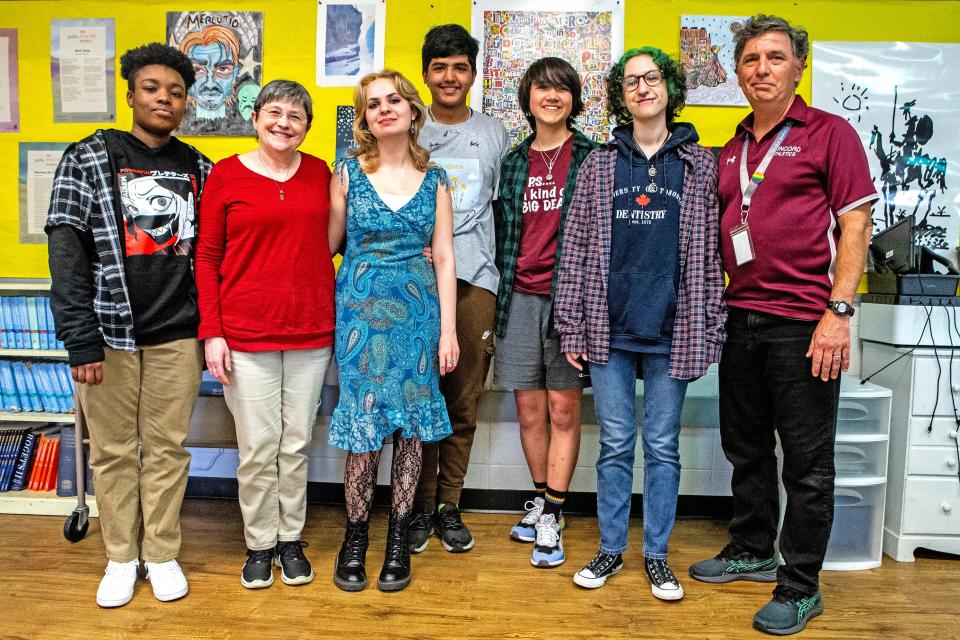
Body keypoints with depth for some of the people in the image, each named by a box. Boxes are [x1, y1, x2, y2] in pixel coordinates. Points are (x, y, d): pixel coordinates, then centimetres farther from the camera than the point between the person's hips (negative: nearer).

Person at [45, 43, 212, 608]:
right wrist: (81, 340, -13)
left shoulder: (200, 169, 9)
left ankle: (162, 554, 25)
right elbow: (68, 253, -7)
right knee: (113, 449, 8)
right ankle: (122, 557, 25)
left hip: (178, 333, 2)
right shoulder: (88, 159, 0)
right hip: (110, 330, -2)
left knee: (168, 448, 8)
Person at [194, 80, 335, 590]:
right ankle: (259, 544, 25)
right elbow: (207, 259, 0)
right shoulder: (226, 175, 0)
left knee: (297, 443, 11)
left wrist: (334, 317, 4)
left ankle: (291, 539, 28)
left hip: (310, 332, 2)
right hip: (245, 334, -2)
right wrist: (211, 332, -6)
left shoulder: (319, 172, 7)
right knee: (257, 447, 5)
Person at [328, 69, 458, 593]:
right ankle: (355, 536, 17)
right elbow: (328, 244, 7)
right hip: (361, 308, -1)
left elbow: (443, 257, 4)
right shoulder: (347, 173, 4)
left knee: (411, 425, 3)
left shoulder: (433, 180, 7)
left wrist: (448, 329, -1)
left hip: (418, 309, 1)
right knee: (364, 425, -2)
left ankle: (398, 539, 18)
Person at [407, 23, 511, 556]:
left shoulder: (494, 134, 14)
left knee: (465, 400, 3)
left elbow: (504, 209, 15)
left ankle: (449, 506, 17)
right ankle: (420, 506, 14)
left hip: (474, 278, 1)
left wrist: (503, 274, 8)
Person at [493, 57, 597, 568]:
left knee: (563, 409, 1)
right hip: (521, 297, 4)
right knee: (529, 410, 9)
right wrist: (502, 283, 9)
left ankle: (551, 520, 12)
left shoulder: (592, 157, 2)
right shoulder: (513, 161, 13)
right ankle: (542, 503, 28)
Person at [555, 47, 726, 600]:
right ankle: (611, 549, 23)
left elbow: (710, 253, 4)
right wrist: (573, 327, 0)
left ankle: (657, 555, 23)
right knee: (616, 444, 9)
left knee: (663, 446, 8)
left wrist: (709, 329, -1)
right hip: (609, 330, 1)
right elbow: (577, 249, 5)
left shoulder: (700, 164, 6)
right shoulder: (600, 166, 7)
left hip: (671, 330, 0)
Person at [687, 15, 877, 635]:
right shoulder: (731, 150, 16)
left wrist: (839, 312, -16)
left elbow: (855, 225, -8)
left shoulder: (830, 133, -2)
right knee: (746, 447, 16)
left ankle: (801, 586, 18)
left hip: (804, 322, -6)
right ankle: (752, 551, 34)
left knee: (807, 463, 4)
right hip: (741, 318, 6)